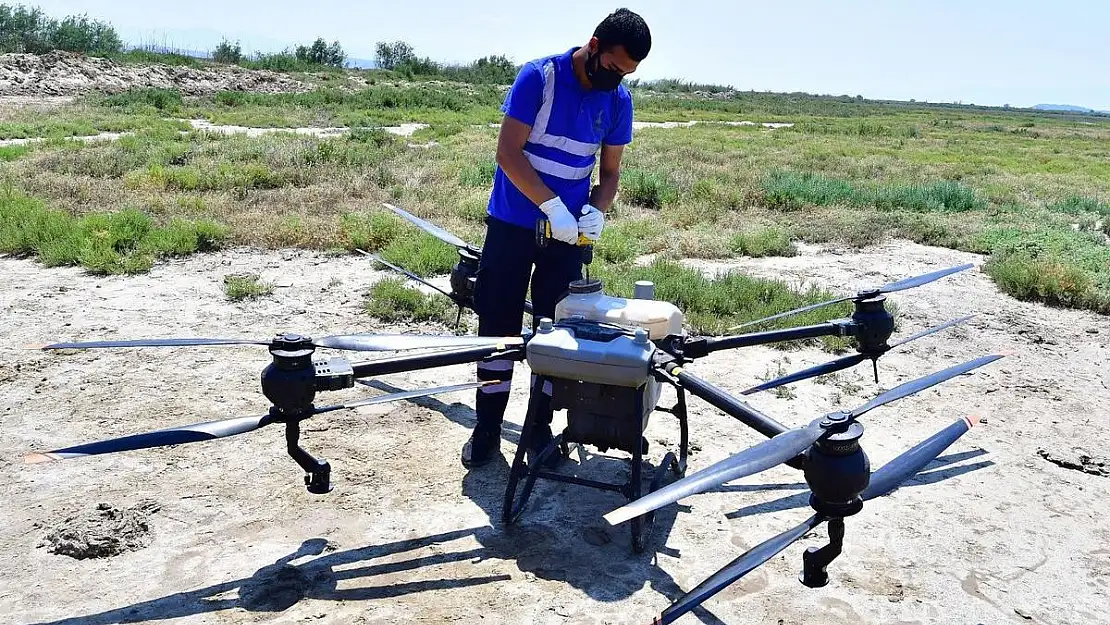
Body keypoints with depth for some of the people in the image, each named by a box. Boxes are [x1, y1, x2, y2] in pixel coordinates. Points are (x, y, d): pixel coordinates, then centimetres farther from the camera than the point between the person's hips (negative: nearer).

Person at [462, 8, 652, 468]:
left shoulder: (619, 100, -2)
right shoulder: (538, 76, -14)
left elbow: (610, 171, 5)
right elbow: (508, 153, -18)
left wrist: (596, 212, -15)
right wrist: (553, 206, -27)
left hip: (569, 231, 3)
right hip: (512, 223, -3)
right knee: (499, 324, 2)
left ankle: (540, 427, 19)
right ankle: (487, 430, 14)